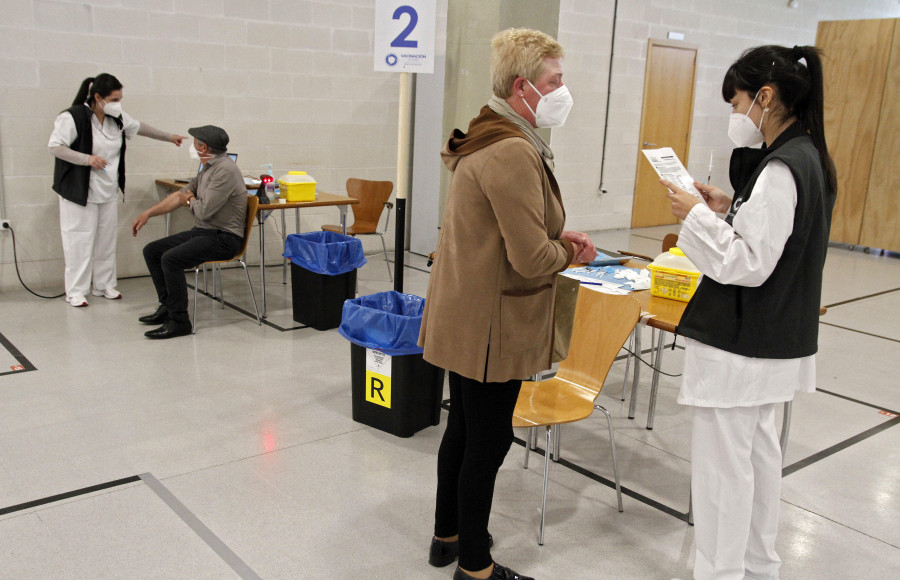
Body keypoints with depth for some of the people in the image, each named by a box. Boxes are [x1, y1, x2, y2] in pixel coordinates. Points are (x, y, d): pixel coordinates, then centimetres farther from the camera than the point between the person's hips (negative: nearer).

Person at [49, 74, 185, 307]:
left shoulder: (118, 118, 6)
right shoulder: (73, 117, -14)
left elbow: (139, 128, 23)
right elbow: (54, 146, -15)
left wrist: (169, 137, 30)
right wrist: (87, 159, -26)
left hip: (108, 191, 7)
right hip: (80, 190, -7)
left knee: (107, 239, 11)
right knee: (80, 240, -3)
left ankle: (104, 285, 23)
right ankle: (75, 291, 5)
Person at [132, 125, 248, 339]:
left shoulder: (224, 170, -19)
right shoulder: (207, 169, 14)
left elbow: (204, 210, -23)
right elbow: (180, 195, 21)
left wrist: (190, 200, 0)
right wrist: (147, 214, 18)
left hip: (223, 238, -10)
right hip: (202, 232, 10)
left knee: (171, 259, -27)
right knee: (151, 251, 9)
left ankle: (179, 321, -17)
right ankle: (167, 306, 15)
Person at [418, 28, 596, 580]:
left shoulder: (490, 139, 11)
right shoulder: (513, 153, -23)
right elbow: (532, 258, -25)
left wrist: (558, 239, 6)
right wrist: (569, 251, -4)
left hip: (465, 318, 11)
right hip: (492, 325, -11)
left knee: (464, 428, 21)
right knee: (489, 441, 4)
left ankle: (448, 536, 39)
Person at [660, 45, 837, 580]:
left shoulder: (781, 169, -21)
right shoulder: (809, 158, 9)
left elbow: (751, 264, -23)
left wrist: (697, 216, -17)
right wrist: (730, 211, 7)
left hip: (741, 345, -10)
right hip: (772, 342, 10)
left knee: (723, 462, 2)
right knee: (758, 451, 21)